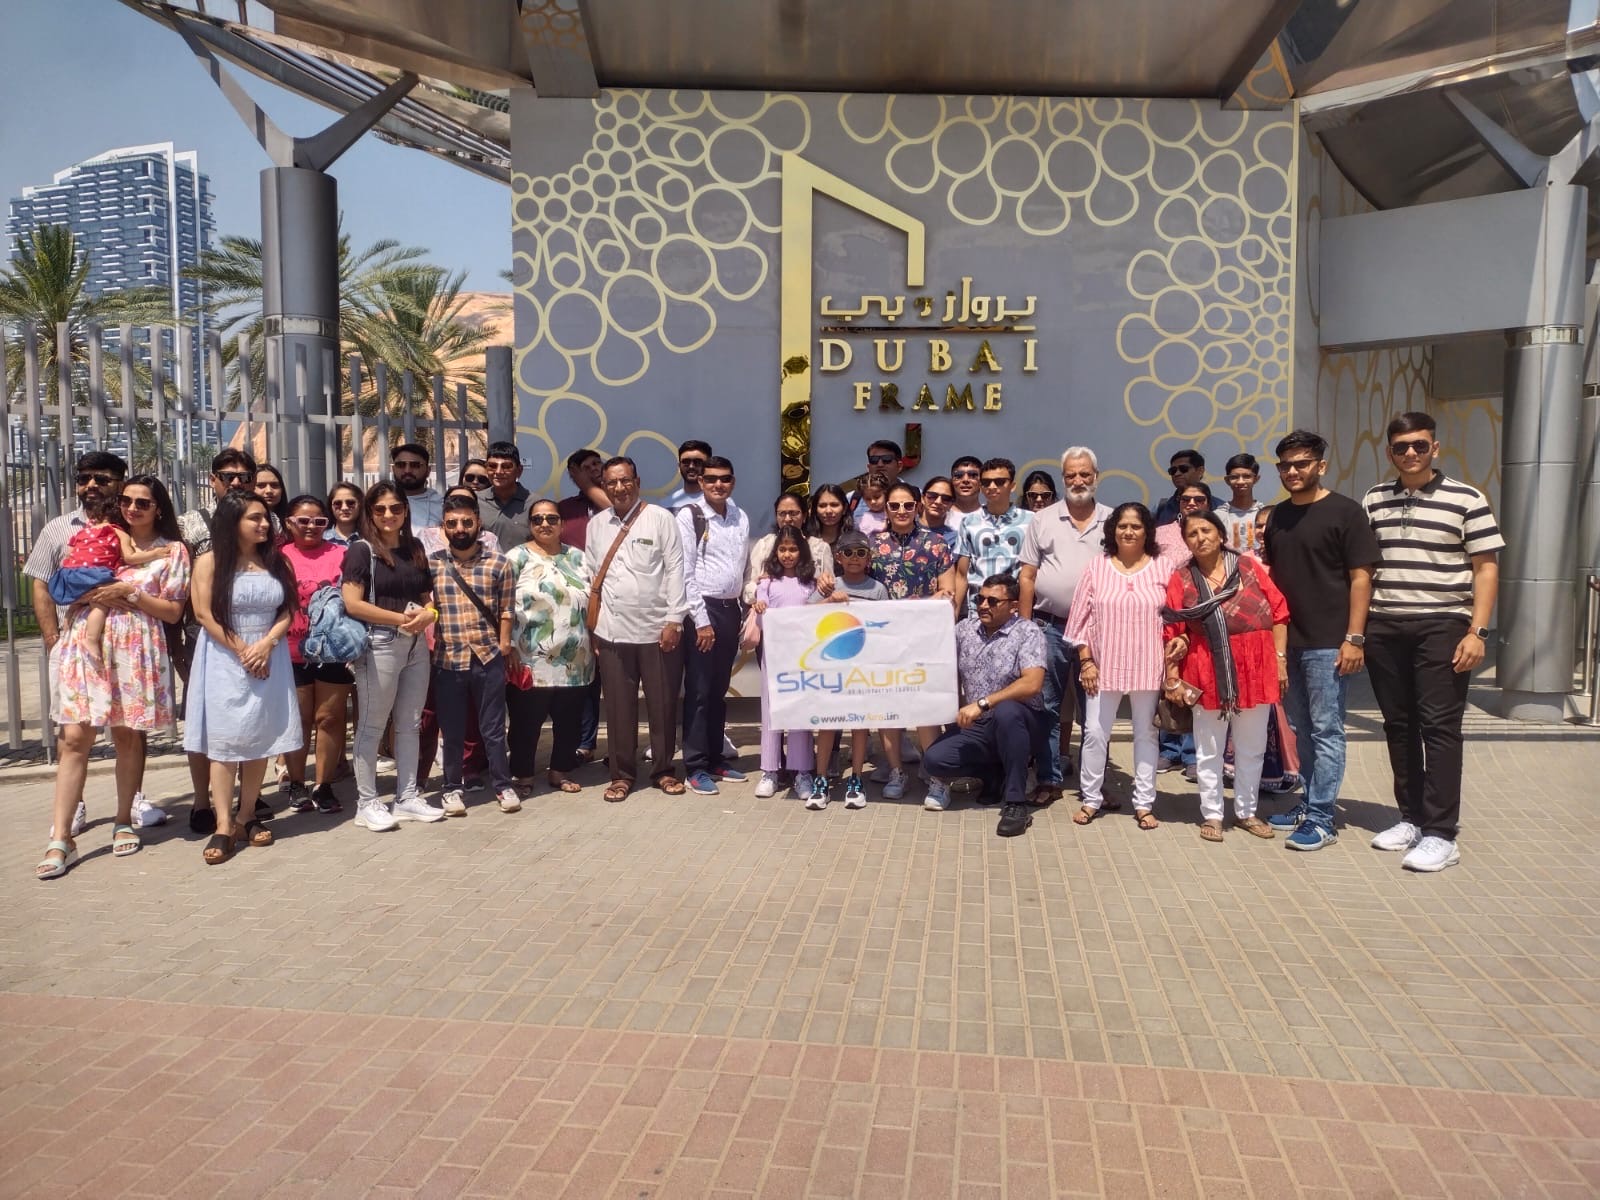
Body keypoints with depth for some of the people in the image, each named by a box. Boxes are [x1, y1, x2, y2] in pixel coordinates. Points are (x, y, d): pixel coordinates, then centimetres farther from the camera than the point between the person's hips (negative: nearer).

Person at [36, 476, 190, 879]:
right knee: (74, 738, -6)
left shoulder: (173, 551, 6)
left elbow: (173, 612, 1)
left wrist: (129, 593, -11)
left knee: (127, 735, 6)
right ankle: (61, 839, -6)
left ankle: (124, 822, 22)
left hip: (136, 650, -1)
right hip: (85, 644, 2)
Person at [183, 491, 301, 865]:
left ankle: (249, 816, 15)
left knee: (260, 739, 5)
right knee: (223, 741, -4)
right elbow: (205, 615, -8)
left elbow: (287, 611, 4)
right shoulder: (210, 561, -3)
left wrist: (265, 645, -12)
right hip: (225, 659, -3)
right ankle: (224, 827, -3)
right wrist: (242, 651, -12)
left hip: (269, 659, 4)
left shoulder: (275, 561, 7)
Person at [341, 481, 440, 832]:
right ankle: (367, 803, 10)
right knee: (372, 726, 1)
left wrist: (427, 613, -2)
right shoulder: (361, 550, -5)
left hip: (416, 645, 6)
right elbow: (353, 604, -14)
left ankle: (407, 797, 21)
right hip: (379, 645, -6)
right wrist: (401, 619, -16)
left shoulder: (415, 548, 13)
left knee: (410, 724, 12)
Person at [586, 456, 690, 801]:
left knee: (662, 703, 6)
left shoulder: (660, 518, -2)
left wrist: (674, 619, -11)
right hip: (611, 631, 3)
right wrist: (591, 625, 8)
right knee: (619, 706, 7)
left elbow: (675, 570, -5)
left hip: (658, 628, -2)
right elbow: (591, 577, 11)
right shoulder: (596, 524, 10)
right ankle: (622, 773, 19)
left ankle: (664, 769, 22)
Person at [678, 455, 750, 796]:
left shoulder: (741, 518, 10)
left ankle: (716, 758, 23)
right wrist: (701, 620, -13)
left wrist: (747, 609, 7)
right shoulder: (688, 516, -7)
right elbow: (685, 573, -11)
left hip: (731, 609, 6)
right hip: (702, 609, -5)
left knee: (720, 689, 13)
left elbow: (743, 567, 13)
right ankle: (695, 766, 7)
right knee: (699, 691, -1)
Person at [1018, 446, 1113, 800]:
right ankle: (1049, 779, 15)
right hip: (1049, 627, 0)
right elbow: (1027, 577, 4)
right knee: (1047, 707, 5)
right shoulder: (1042, 520, 5)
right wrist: (1025, 626, -2)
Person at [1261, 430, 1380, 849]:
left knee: (1326, 732, -2)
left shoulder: (1345, 512, -6)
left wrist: (1354, 638, -14)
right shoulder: (1276, 517, 13)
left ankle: (1321, 818, 4)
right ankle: (1310, 802, 26)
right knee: (1300, 729, 14)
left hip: (1327, 643, -6)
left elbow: (1361, 577, -10)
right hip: (1287, 641, 7)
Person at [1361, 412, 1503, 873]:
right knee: (1399, 725, 9)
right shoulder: (1374, 500, 9)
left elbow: (1486, 568, -2)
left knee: (1439, 726, -5)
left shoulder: (1466, 499, -1)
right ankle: (1411, 817, 21)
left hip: (1442, 626, -4)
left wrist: (1477, 632, -11)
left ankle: (1440, 834, -1)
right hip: (1384, 628, 4)